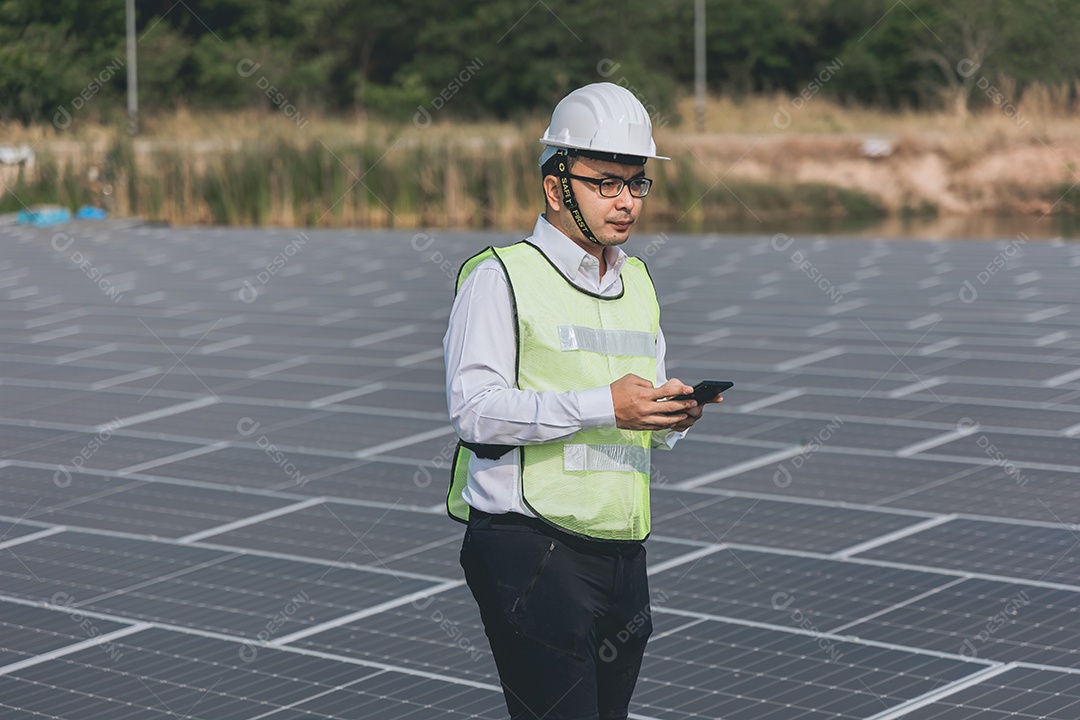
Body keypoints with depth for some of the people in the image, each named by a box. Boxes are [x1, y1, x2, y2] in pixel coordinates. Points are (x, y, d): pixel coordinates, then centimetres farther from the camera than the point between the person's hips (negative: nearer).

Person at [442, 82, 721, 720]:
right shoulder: (501, 277, -4)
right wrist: (603, 405, -22)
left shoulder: (639, 284, 19)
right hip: (527, 546, -7)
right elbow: (473, 408, -16)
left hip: (623, 556, 7)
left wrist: (674, 416, -1)